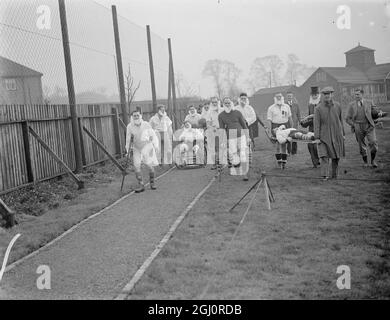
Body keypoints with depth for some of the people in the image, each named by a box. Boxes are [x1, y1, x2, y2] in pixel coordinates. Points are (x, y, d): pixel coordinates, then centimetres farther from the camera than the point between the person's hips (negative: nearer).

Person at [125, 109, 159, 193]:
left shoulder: (146, 125, -12)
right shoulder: (130, 126, -7)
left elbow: (153, 136, 0)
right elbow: (128, 138, 5)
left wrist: (155, 146, -1)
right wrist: (128, 149, 8)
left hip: (147, 146, -1)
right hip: (136, 148, 1)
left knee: (150, 166, 0)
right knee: (136, 166, -10)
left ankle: (152, 183, 22)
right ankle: (141, 185, -1)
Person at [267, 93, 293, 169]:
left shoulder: (286, 107, 11)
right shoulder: (271, 108, 2)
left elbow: (289, 118, 15)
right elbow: (269, 121, 1)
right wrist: (271, 131, -5)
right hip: (275, 127, -2)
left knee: (284, 145, 0)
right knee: (278, 145, -4)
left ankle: (284, 162, 6)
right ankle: (279, 161, 6)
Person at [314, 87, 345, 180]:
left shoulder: (337, 106, 4)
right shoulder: (318, 108, -5)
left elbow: (340, 120, 12)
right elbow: (316, 124, -7)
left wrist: (343, 134, 13)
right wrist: (317, 138, -11)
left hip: (336, 135, 3)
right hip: (324, 136, -3)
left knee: (336, 157, 8)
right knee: (324, 156, -13)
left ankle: (334, 175, 20)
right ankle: (324, 175, -14)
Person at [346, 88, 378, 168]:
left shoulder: (369, 103, 7)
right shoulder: (351, 105, 4)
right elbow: (348, 119, 5)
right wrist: (354, 125, -5)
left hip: (369, 126, 0)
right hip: (358, 128, 0)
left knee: (373, 142, -12)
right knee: (362, 146, 4)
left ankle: (373, 160, 6)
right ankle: (365, 162, 20)